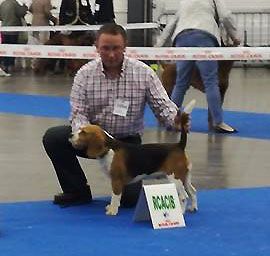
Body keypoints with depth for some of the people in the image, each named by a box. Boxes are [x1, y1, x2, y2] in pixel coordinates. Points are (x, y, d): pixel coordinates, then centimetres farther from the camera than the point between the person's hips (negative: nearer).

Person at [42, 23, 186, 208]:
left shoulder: (143, 73, -10)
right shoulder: (85, 74, -8)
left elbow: (162, 106, -10)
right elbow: (78, 113, -13)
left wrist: (176, 120, -35)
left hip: (127, 140, -2)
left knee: (129, 197, -18)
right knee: (53, 138, -22)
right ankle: (78, 191, -3)